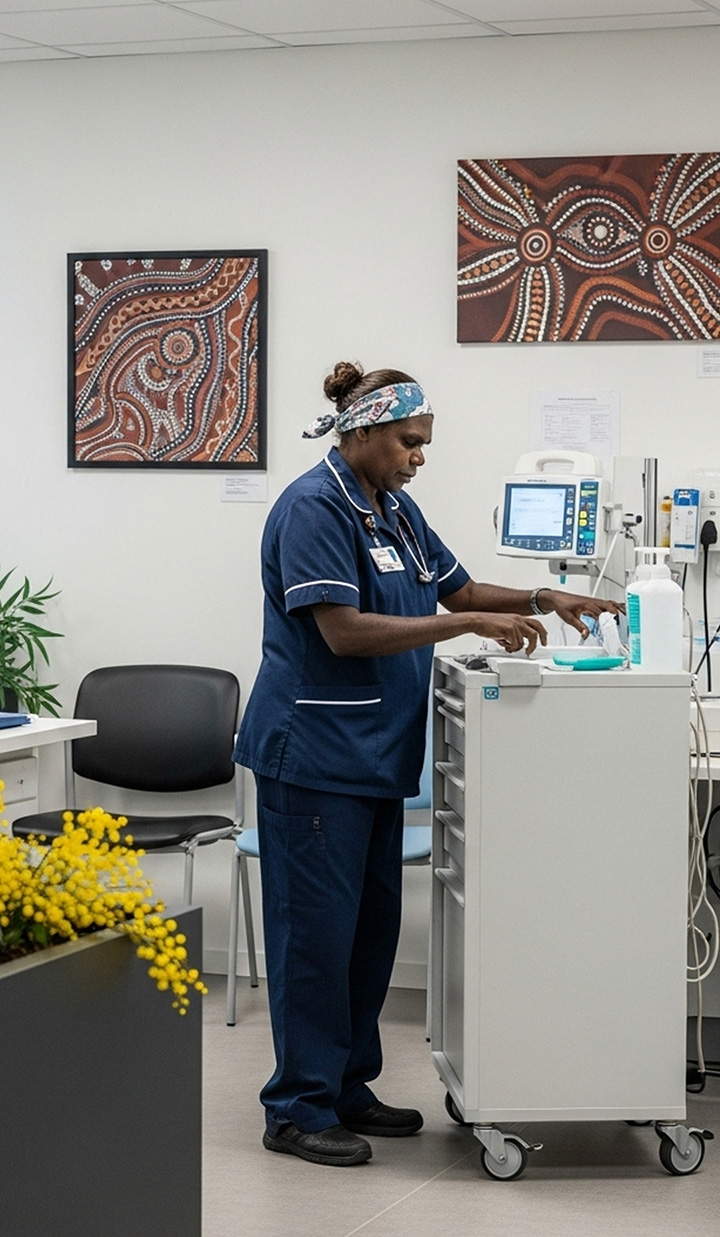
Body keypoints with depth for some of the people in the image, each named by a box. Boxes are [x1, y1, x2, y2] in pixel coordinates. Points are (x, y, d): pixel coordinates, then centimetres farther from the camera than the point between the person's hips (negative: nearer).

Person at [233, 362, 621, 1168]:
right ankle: (299, 1109, 3)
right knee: (317, 926, -4)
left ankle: (347, 1088, 22)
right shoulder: (314, 508, -15)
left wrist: (542, 603, 3)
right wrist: (473, 625, -24)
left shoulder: (396, 509, 13)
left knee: (372, 925, 12)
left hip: (376, 754, 9)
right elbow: (344, 630, -23)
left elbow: (456, 590, 20)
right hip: (314, 753, -9)